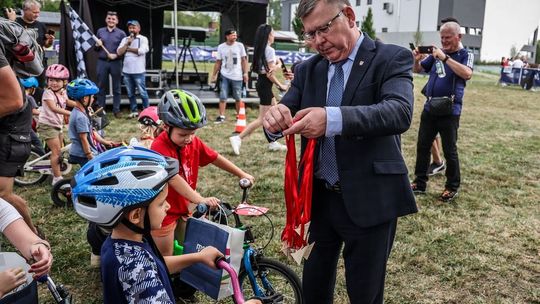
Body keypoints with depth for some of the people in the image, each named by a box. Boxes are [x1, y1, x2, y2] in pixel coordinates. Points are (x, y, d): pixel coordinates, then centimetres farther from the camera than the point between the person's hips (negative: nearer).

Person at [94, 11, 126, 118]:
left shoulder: (121, 33, 3)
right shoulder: (100, 31, 11)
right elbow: (95, 48, 17)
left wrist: (116, 55, -16)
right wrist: (97, 45, -5)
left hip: (116, 62, -2)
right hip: (102, 62, 2)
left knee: (116, 88, 3)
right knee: (101, 87, 5)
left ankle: (116, 110, 10)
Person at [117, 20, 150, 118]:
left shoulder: (143, 39, 0)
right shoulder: (125, 39, 12)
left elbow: (141, 51, -16)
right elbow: (119, 52, 2)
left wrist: (128, 48, -3)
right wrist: (128, 43, -8)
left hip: (138, 71, -5)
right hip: (126, 71, 5)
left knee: (142, 92, -1)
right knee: (130, 94, 10)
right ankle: (134, 111, 19)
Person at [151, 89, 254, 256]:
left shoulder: (193, 142, -5)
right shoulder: (160, 147, -27)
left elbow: (216, 158, 4)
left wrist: (242, 174, 7)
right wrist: (200, 200, -44)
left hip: (184, 207, 6)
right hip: (164, 212, -6)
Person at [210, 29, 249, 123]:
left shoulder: (240, 45, 1)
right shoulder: (221, 47, 3)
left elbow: (244, 60, 4)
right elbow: (218, 62, 8)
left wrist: (245, 73, -3)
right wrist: (214, 75, 5)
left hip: (237, 76, 0)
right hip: (224, 76, 0)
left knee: (238, 98, 7)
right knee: (223, 97, -4)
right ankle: (221, 116, 2)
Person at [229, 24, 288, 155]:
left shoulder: (260, 49, 10)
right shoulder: (270, 50, -16)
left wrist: (275, 61, 6)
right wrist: (281, 85, -9)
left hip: (262, 82, 10)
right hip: (266, 84, -10)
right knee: (262, 119, -5)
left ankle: (273, 143, 23)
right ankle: (238, 138, -9)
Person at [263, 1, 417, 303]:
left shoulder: (392, 58, -8)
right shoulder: (308, 69, 7)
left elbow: (399, 112, -25)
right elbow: (288, 111, 1)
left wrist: (333, 119, -40)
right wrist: (276, 117, -25)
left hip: (370, 201, -4)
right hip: (319, 198, 5)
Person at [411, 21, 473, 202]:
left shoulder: (466, 55, -4)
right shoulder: (436, 53, 9)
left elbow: (467, 74, -24)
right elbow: (418, 69, 12)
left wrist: (445, 58, -26)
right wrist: (417, 59, -11)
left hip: (450, 111, -5)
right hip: (429, 108, 5)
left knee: (449, 151, 3)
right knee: (422, 146, 8)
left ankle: (452, 187, 16)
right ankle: (420, 183, 19)